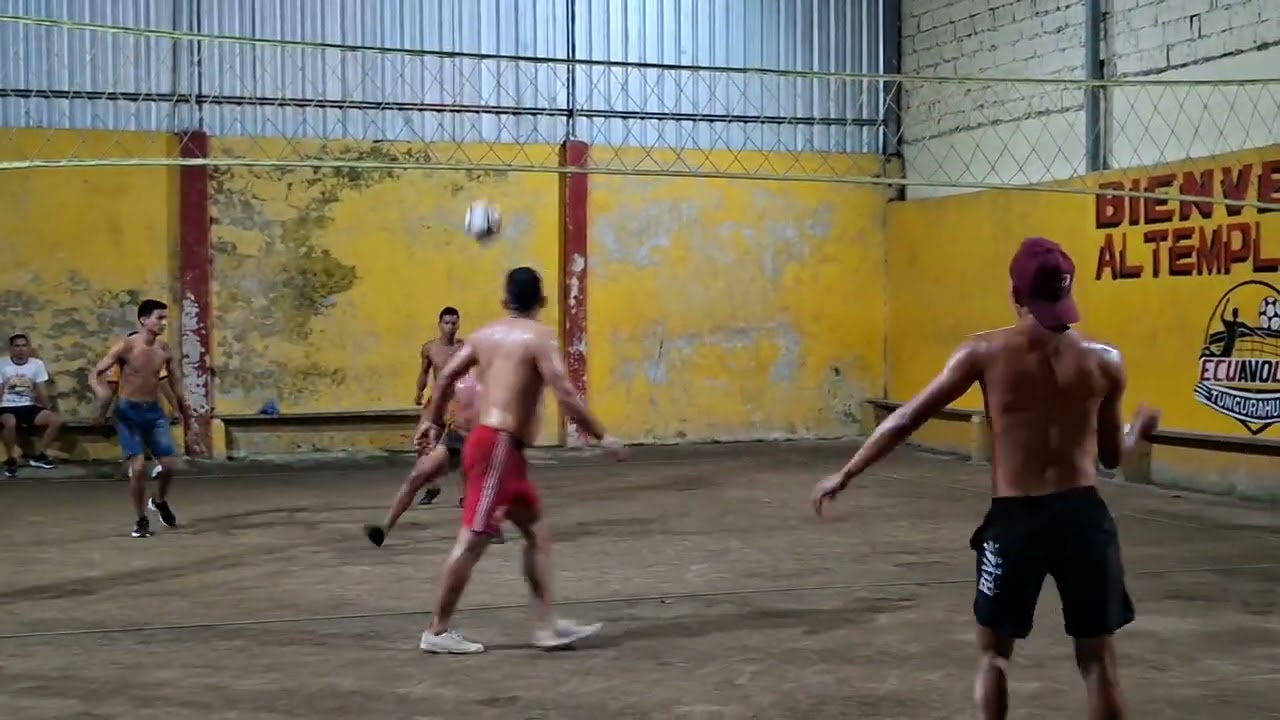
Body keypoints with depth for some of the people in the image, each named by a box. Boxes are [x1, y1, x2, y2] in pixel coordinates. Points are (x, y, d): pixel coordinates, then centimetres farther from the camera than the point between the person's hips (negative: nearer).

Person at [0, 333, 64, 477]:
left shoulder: (37, 364, 3)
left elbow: (42, 391, 2)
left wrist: (48, 406, -12)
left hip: (29, 407, 3)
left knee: (56, 420, -18)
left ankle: (37, 455, 1)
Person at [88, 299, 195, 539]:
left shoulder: (166, 350, -2)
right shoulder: (125, 347, -15)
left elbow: (174, 383, 12)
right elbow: (95, 374, -13)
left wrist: (185, 412, 16)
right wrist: (102, 393, -33)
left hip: (154, 410, 4)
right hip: (128, 412, -4)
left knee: (170, 464, 0)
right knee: (137, 467, -11)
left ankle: (159, 501, 31)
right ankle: (141, 520, 8)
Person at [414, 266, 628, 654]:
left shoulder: (486, 334, 12)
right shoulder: (541, 336, -8)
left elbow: (446, 376, 15)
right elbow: (565, 395, -16)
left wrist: (433, 422, 28)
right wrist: (603, 437, -11)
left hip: (485, 438, 9)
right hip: (499, 446, -9)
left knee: (537, 531, 13)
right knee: (472, 540, -4)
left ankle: (547, 625, 13)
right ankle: (437, 631, 2)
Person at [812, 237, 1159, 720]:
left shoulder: (986, 353, -4)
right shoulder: (1104, 361, 1)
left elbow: (907, 419, -1)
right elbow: (1112, 456, 10)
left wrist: (846, 474, 8)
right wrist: (1139, 428, 33)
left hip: (1014, 519, -1)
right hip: (1081, 515, 1)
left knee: (993, 655, 17)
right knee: (1098, 661, 11)